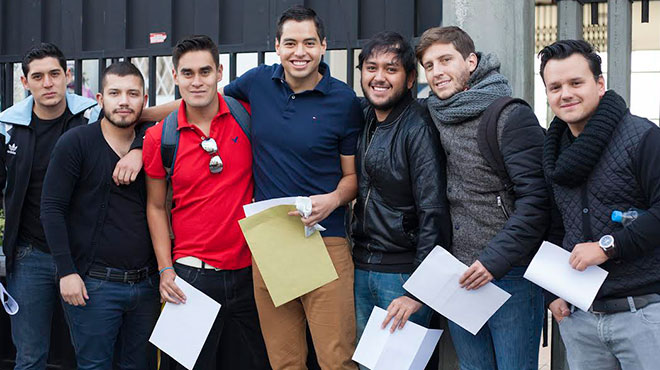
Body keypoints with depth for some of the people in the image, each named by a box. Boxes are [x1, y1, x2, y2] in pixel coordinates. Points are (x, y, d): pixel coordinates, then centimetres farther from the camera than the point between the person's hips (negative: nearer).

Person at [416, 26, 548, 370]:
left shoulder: (511, 115, -10)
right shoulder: (434, 119, 10)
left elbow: (535, 199, -14)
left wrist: (495, 260, -17)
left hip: (510, 275, -6)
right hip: (458, 277, 6)